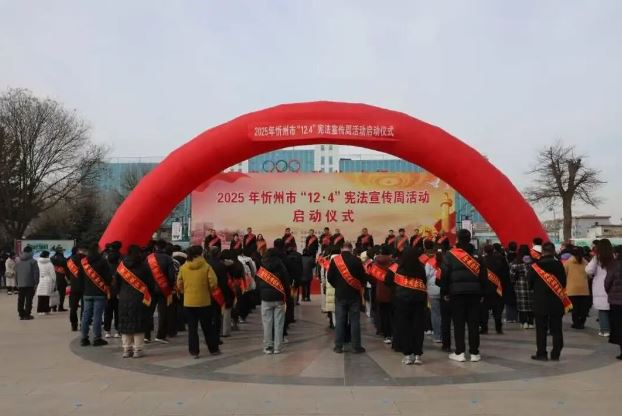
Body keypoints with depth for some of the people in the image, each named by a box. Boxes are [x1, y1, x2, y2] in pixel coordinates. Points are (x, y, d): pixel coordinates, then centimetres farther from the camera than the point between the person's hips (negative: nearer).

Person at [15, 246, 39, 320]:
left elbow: (16, 273, 16)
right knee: (28, 300, -2)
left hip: (20, 284, 5)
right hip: (30, 284, -5)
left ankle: (21, 314, 13)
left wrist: (17, 283, 21)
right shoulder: (32, 261, -7)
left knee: (20, 300, 11)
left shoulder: (18, 262, 12)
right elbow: (36, 273, -11)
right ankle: (27, 314, -2)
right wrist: (36, 282, -6)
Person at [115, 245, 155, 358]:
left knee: (125, 325, 10)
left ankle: (127, 350, 15)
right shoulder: (144, 267, -6)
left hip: (124, 300, 3)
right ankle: (138, 350, 4)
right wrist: (150, 297, 11)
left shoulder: (121, 266, 3)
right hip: (140, 300, -3)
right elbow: (151, 284, -3)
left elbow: (116, 284, 7)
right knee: (139, 325, 2)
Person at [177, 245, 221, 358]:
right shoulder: (206, 267, -9)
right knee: (207, 327, 12)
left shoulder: (183, 267, -1)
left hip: (188, 302, 2)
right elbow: (213, 283, -12)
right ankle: (213, 349, 22)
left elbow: (179, 285, 3)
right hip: (204, 302, -1)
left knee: (192, 328, 10)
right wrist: (209, 291, 8)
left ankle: (194, 351, 11)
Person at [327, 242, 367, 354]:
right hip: (354, 294, -1)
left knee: (340, 320, 7)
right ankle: (356, 346, 8)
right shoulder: (356, 260, -8)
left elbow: (330, 278, 0)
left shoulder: (335, 260, -3)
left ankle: (338, 346, 9)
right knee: (354, 321, 5)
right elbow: (363, 277, -4)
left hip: (340, 294, 1)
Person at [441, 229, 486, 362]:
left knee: (458, 323, 4)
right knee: (473, 323, 7)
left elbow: (444, 275, -5)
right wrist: (481, 292, 14)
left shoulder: (450, 255, -4)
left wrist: (445, 291, 4)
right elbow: (483, 275, 6)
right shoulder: (477, 255, 5)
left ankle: (459, 352, 4)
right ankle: (474, 353, 10)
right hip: (474, 292, 2)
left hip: (457, 292, -2)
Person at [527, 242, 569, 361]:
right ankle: (556, 354, 12)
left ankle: (541, 354, 7)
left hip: (540, 302, -2)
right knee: (556, 329, 9)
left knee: (541, 329, 5)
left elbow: (529, 283, 0)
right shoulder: (559, 265, -5)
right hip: (557, 302, 2)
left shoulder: (535, 266, -10)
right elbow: (564, 282, 2)